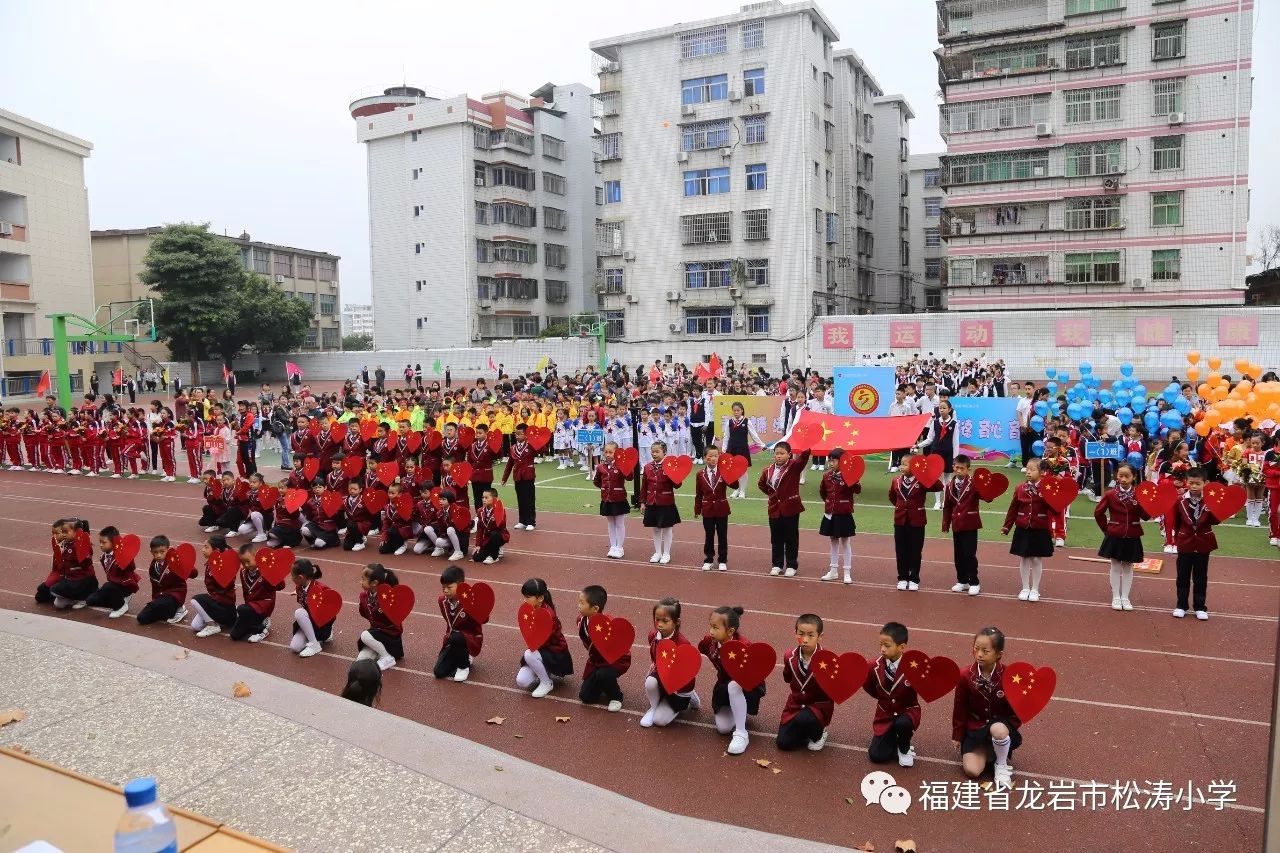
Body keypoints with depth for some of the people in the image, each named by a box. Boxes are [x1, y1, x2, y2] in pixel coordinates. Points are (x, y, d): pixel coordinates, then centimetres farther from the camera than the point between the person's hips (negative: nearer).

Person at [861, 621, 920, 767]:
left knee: (902, 723, -38)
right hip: (885, 714, 2)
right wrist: (860, 678, -8)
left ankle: (905, 748, -2)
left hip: (907, 711, -2)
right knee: (876, 756, -10)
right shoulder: (876, 666, -10)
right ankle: (894, 740, 24)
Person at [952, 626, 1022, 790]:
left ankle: (1003, 765, -9)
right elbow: (960, 708, 1)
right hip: (975, 729, 2)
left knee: (998, 730, -38)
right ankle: (987, 751, 17)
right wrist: (957, 736, 7)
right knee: (972, 771, -15)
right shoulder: (965, 675, -11)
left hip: (1001, 725, -2)